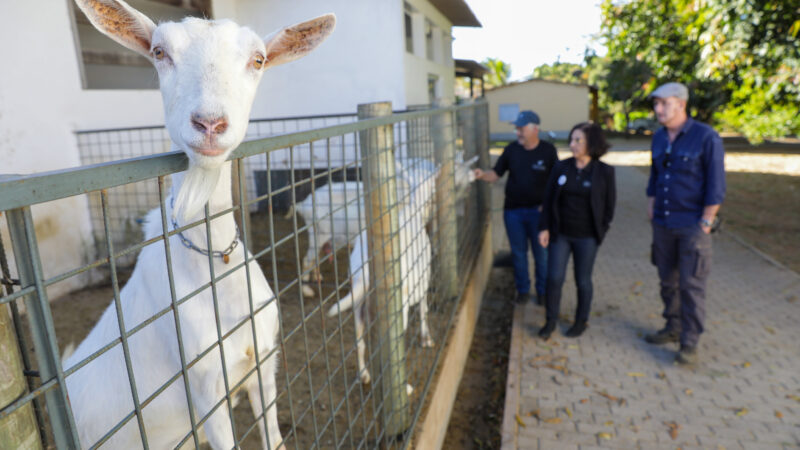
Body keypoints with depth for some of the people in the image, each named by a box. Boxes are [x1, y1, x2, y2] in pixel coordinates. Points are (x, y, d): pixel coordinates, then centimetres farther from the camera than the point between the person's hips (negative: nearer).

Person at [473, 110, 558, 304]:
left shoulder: (548, 150, -5)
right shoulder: (511, 150, 0)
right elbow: (496, 174, 2)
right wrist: (482, 174, -19)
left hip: (538, 210, -2)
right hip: (513, 210, 2)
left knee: (542, 253, 6)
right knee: (518, 253, 11)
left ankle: (543, 291, 25)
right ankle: (523, 289, 27)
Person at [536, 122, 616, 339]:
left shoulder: (604, 172, -5)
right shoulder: (561, 168, 1)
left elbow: (609, 205, 0)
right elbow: (548, 199, 3)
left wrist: (601, 230, -2)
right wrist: (544, 228, -1)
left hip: (586, 237, -2)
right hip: (560, 234, 2)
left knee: (583, 281, 10)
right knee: (554, 278, 2)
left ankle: (581, 321, 29)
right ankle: (550, 321, 20)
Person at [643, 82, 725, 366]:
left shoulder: (706, 137, -11)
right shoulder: (659, 138, 8)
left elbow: (716, 185, -11)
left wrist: (705, 223, -13)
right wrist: (651, 209, 11)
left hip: (692, 225, -6)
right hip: (663, 225, 6)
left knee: (691, 285, 0)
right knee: (668, 281, 14)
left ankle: (689, 344, 10)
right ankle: (673, 328, 30)